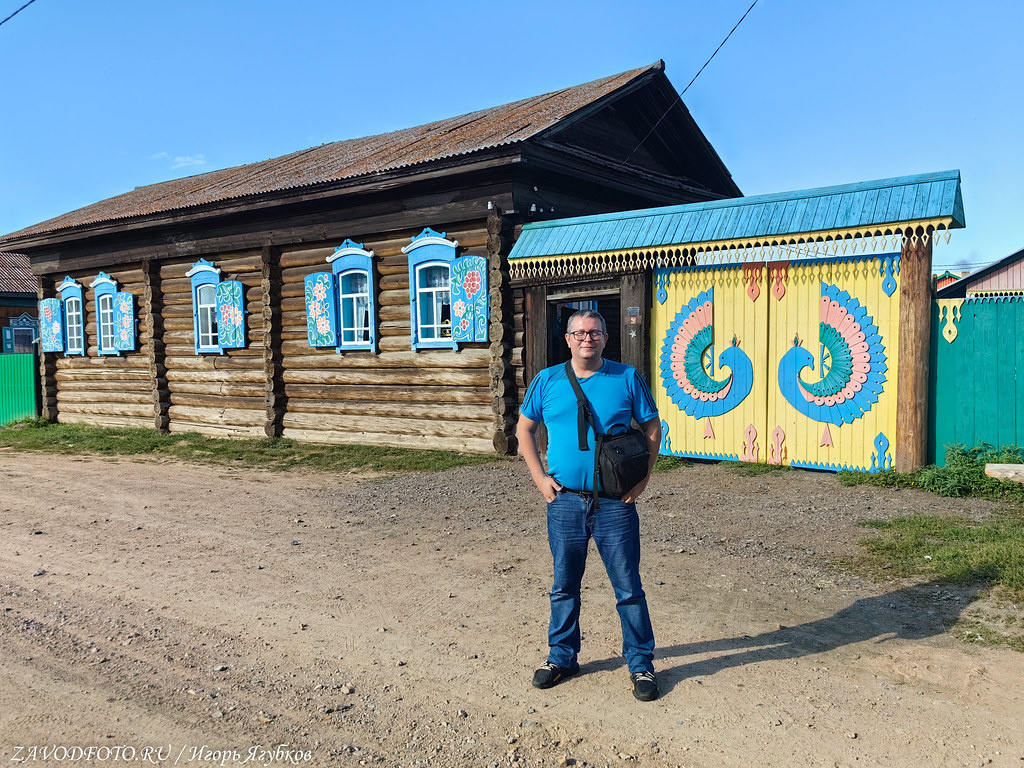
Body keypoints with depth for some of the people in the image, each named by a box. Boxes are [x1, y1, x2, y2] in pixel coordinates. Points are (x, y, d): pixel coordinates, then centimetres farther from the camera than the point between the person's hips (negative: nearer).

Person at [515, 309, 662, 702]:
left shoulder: (627, 378, 0)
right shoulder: (547, 381, 4)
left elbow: (652, 427, 7)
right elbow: (524, 429, 12)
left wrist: (643, 477, -2)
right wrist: (539, 477, 3)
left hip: (615, 503, -1)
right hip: (564, 501, 2)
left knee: (629, 588, 5)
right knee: (564, 586, 14)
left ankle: (641, 664, 22)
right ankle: (561, 656, 32)